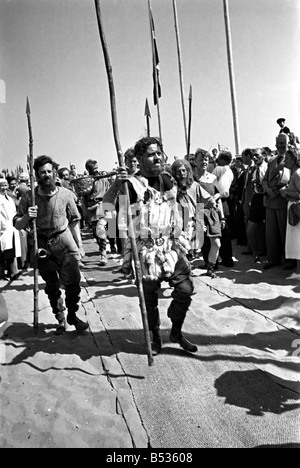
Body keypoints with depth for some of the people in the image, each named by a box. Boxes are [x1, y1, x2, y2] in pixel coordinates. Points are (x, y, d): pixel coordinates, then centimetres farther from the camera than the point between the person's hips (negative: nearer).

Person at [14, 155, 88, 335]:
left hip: (64, 240, -1)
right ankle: (60, 319, 28)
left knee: (73, 281, -3)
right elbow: (18, 225, 0)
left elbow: (74, 221, 3)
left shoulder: (66, 194, -6)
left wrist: (80, 244, 2)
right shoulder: (29, 197, -6)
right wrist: (26, 217, -21)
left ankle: (72, 315, 20)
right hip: (42, 244, 1)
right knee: (51, 286, 11)